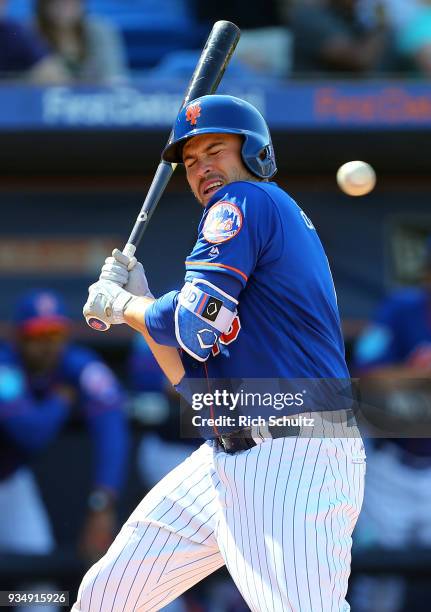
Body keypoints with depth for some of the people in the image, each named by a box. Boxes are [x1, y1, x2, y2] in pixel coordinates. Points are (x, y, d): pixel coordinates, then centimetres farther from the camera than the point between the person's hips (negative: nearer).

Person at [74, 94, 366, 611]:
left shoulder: (244, 201, -5)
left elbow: (196, 324, -16)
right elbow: (195, 381, 22)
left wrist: (119, 305, 2)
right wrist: (140, 302, 16)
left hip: (296, 465, -11)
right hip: (226, 463, 11)